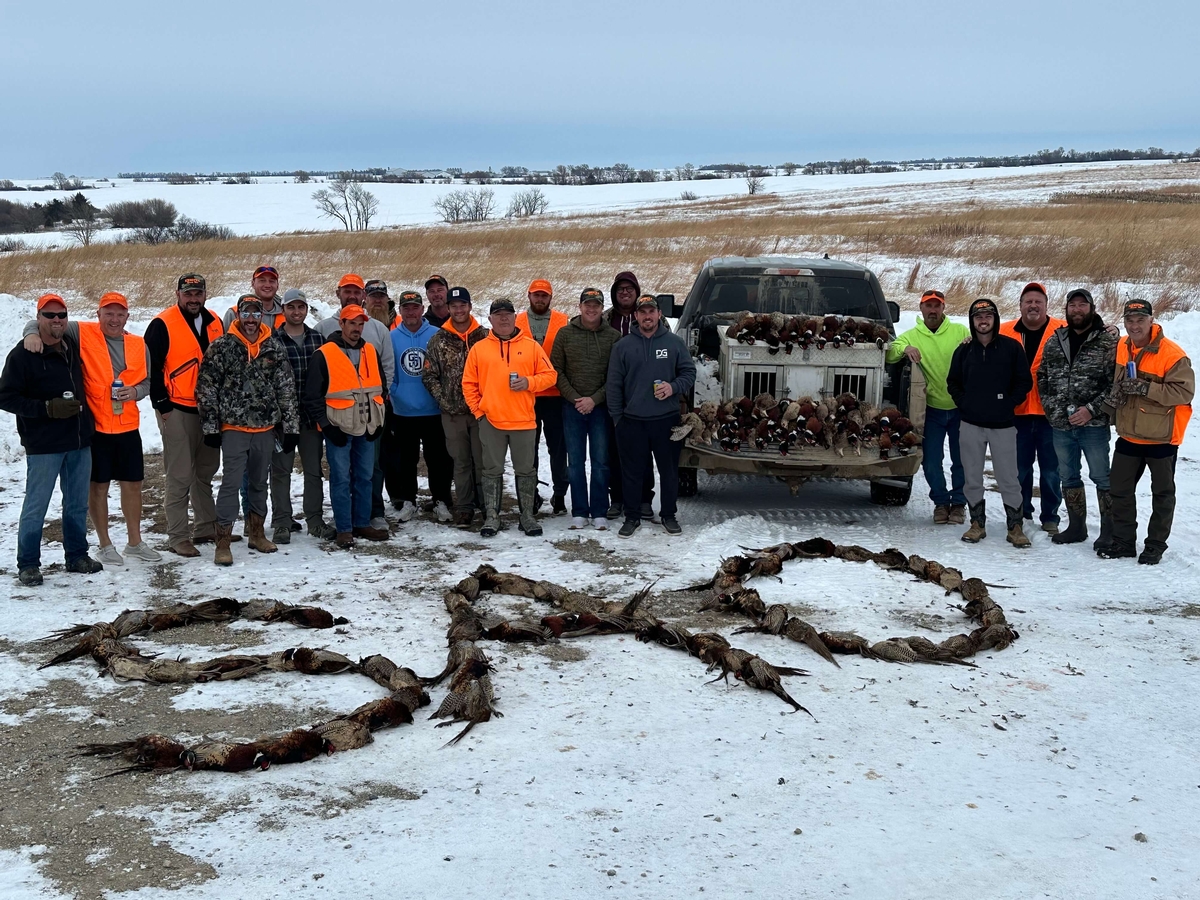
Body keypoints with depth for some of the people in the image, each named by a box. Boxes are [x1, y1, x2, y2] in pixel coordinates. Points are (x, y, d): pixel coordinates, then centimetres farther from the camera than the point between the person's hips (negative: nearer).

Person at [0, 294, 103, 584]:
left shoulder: (73, 347, 9)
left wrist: (87, 423, 16)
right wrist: (48, 408, -19)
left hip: (79, 442, 6)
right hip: (44, 445, -6)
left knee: (77, 504, 12)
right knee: (36, 506, -1)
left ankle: (77, 555, 24)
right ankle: (28, 563, 10)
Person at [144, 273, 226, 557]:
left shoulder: (214, 323, 11)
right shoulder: (163, 325, -9)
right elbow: (152, 368, -9)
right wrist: (162, 405, -11)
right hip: (177, 410, -6)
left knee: (206, 471, 15)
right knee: (180, 476, -5)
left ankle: (207, 527, 26)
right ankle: (178, 537, 1)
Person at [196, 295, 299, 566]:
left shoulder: (274, 348, 5)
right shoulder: (221, 347, -4)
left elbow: (287, 389, 7)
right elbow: (206, 389, -3)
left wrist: (291, 427, 3)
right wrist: (211, 427, -6)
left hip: (265, 427, 4)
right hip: (234, 427, -4)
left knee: (260, 482, 15)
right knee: (231, 483, -7)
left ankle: (256, 533, 29)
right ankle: (223, 542, -1)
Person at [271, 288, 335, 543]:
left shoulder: (317, 338, 8)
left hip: (312, 415, 4)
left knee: (314, 469, 10)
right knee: (281, 469, 4)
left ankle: (314, 519, 21)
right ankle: (281, 522, 12)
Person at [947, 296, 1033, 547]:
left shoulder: (1011, 347, -1)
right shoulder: (964, 350, 6)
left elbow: (1024, 382, 2)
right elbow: (952, 382, 16)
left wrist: (1008, 404, -7)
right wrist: (964, 404, 3)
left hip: (1003, 425, -2)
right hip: (971, 425, 3)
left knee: (1008, 479, 0)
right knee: (972, 478, 7)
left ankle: (1015, 526, 9)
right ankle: (977, 523, 18)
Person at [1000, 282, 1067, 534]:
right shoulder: (1005, 333, 4)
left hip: (1050, 412, -2)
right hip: (1017, 413, 2)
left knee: (1050, 470, 7)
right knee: (1020, 468, 12)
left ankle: (1050, 516, 17)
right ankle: (1021, 512, 25)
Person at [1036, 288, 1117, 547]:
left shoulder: (1107, 342, -6)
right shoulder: (1054, 341, 9)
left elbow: (1116, 383, -9)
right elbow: (1043, 377, 12)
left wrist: (1092, 409, -17)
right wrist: (1053, 410, 1)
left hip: (1093, 424, -5)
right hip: (1061, 425, 5)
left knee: (1101, 477, 2)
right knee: (1068, 477, 14)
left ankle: (1109, 531, 10)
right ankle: (1076, 527, 26)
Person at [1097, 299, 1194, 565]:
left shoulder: (1172, 354, -19)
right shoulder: (1122, 347, 1)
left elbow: (1184, 392, -24)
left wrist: (1145, 387, -30)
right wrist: (1115, 393, -4)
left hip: (1161, 437, -6)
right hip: (1128, 435, 6)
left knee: (1162, 493, 9)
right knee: (1120, 489, 11)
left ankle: (1155, 545, 20)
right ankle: (1123, 541, 23)